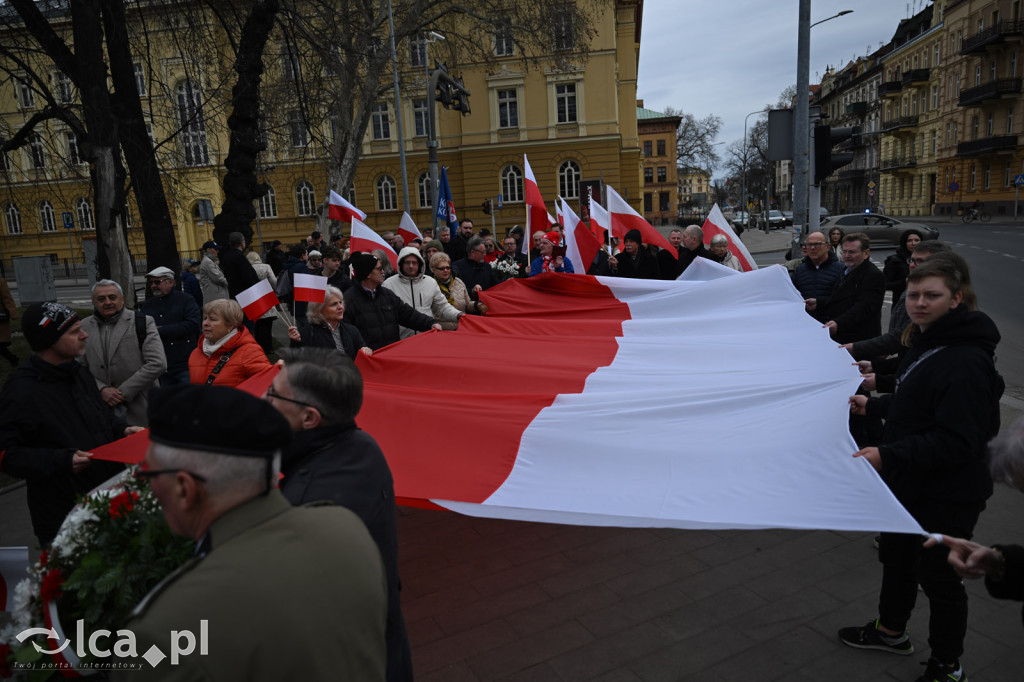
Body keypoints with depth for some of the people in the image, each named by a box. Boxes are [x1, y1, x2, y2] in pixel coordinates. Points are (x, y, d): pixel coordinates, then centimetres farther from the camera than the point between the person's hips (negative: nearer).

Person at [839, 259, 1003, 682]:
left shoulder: (966, 362, -26)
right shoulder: (923, 342, 6)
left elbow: (955, 442, -31)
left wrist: (889, 456, -35)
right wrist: (873, 406, 16)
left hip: (947, 497, -10)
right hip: (908, 482, 10)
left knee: (938, 577, 8)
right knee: (896, 556, 24)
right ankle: (890, 631, 47)